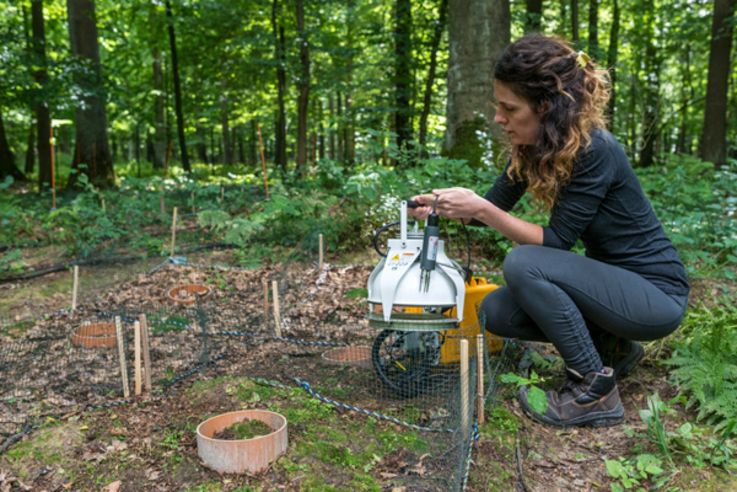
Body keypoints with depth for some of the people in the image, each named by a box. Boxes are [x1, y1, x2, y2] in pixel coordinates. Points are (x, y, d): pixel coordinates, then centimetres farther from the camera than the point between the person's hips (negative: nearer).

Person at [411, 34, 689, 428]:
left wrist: (481, 210, -27)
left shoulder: (593, 151, -27)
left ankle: (596, 389, -12)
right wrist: (440, 206, -9)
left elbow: (556, 241, -24)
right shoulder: (532, 147, -4)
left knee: (523, 264, -28)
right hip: (610, 280, 8)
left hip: (655, 292, -8)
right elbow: (495, 206, 7)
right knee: (495, 312, -3)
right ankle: (610, 347, 12)